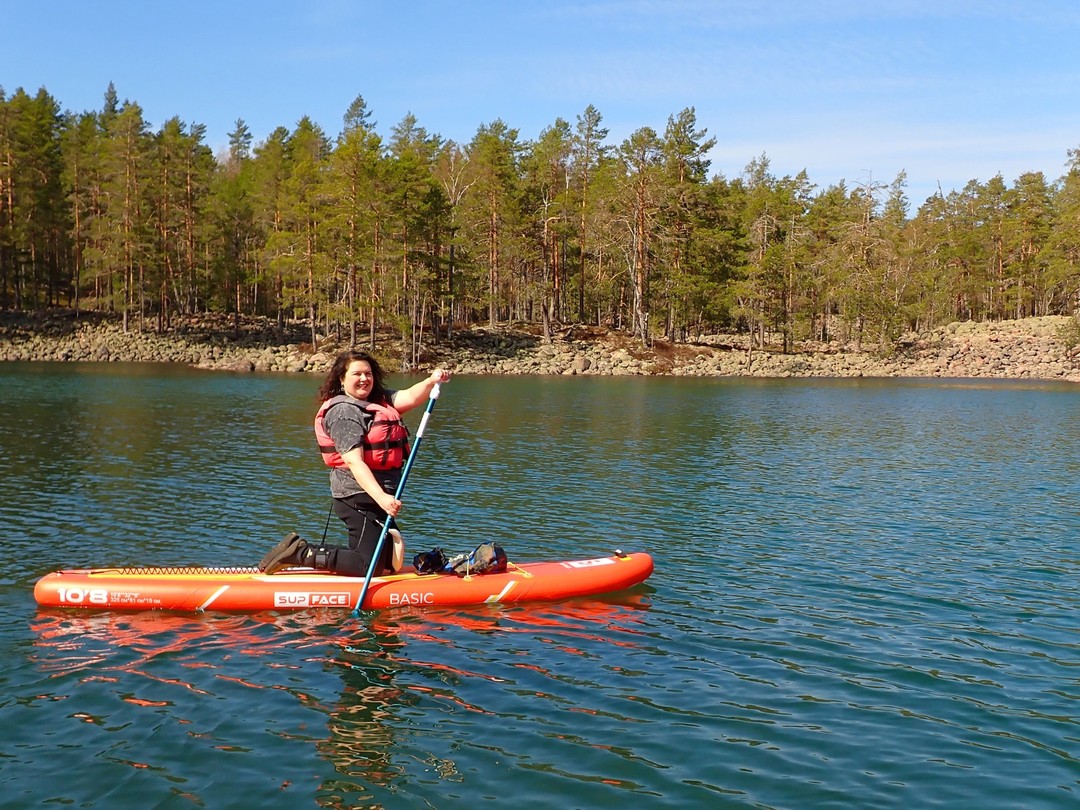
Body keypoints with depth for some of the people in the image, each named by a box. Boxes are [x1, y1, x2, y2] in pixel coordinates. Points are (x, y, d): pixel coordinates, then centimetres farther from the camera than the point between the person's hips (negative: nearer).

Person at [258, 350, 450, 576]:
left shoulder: (380, 400, 12)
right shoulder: (344, 412, -14)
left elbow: (410, 398, -3)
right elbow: (354, 462, -23)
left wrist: (432, 381, -23)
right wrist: (381, 497, -33)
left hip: (378, 493, 9)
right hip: (360, 496, -9)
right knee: (370, 566, -10)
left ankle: (299, 548, 17)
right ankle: (299, 553, 0)